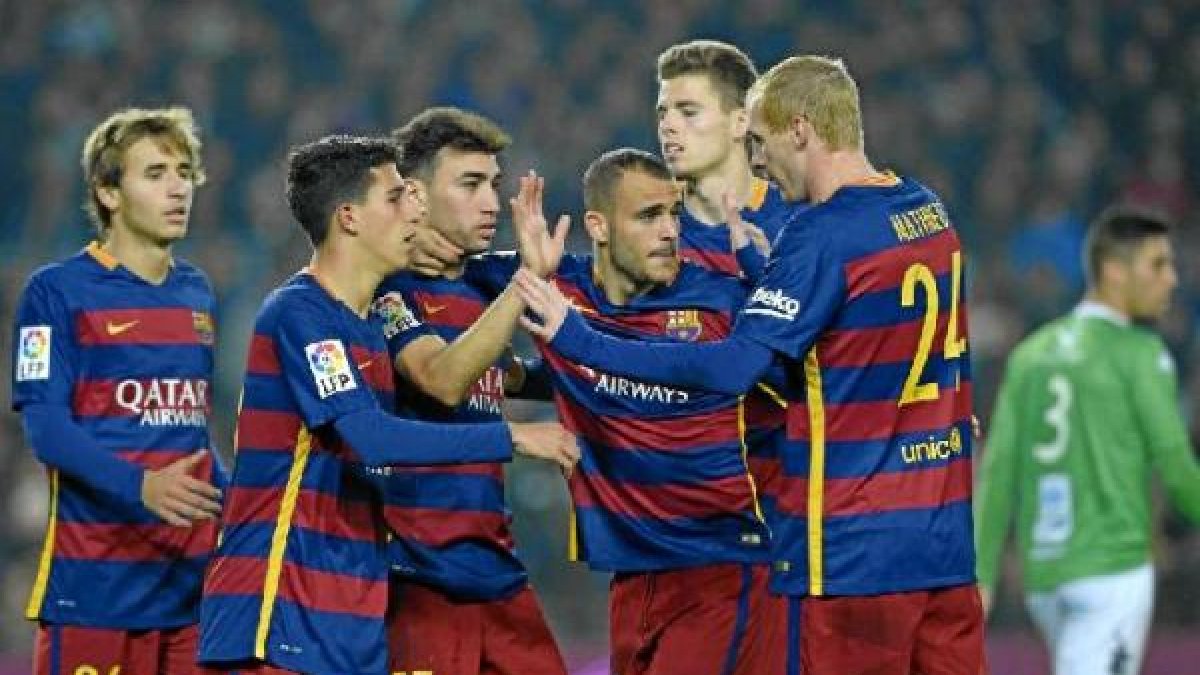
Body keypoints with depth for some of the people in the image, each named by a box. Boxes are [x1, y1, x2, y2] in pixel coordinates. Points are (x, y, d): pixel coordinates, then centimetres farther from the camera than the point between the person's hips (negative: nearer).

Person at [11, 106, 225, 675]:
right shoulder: (58, 291, -4)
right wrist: (140, 486, -26)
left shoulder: (197, 293, 15)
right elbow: (43, 424, -12)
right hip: (95, 579, -6)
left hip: (192, 566, 6)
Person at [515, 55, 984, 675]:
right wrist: (767, 266, 19)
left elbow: (731, 368, -22)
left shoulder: (823, 234, -15)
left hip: (852, 550, -7)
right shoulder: (930, 213, 10)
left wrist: (579, 341, -20)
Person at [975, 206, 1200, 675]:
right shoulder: (1139, 352, -5)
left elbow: (998, 472, 7)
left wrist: (981, 577, 5)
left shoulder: (1031, 353, 13)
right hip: (1113, 567, -7)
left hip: (1043, 579, 7)